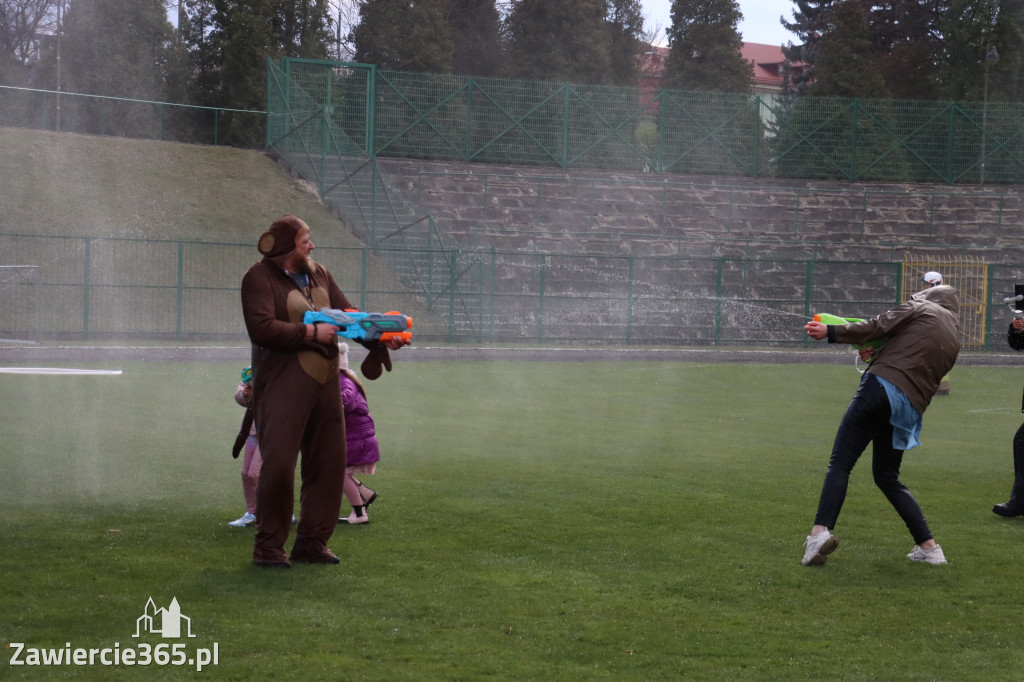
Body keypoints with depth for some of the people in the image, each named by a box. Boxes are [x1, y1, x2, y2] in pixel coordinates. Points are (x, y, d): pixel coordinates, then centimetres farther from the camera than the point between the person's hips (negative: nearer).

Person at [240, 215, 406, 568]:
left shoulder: (318, 273, 14)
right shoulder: (260, 278, -7)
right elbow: (262, 328, -19)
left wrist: (380, 337, 0)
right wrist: (311, 332, -16)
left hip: (324, 381, 7)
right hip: (283, 385, -7)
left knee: (328, 462, 8)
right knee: (278, 464, -9)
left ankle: (311, 542, 17)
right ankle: (268, 546, 2)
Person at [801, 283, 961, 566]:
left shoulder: (921, 308, 11)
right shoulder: (953, 342, 27)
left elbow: (878, 327, 2)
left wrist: (830, 332, 6)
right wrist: (878, 356, 25)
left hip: (882, 387, -6)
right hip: (910, 408, 6)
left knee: (840, 463, -10)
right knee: (887, 477, 22)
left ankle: (821, 530, -29)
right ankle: (928, 546, 15)